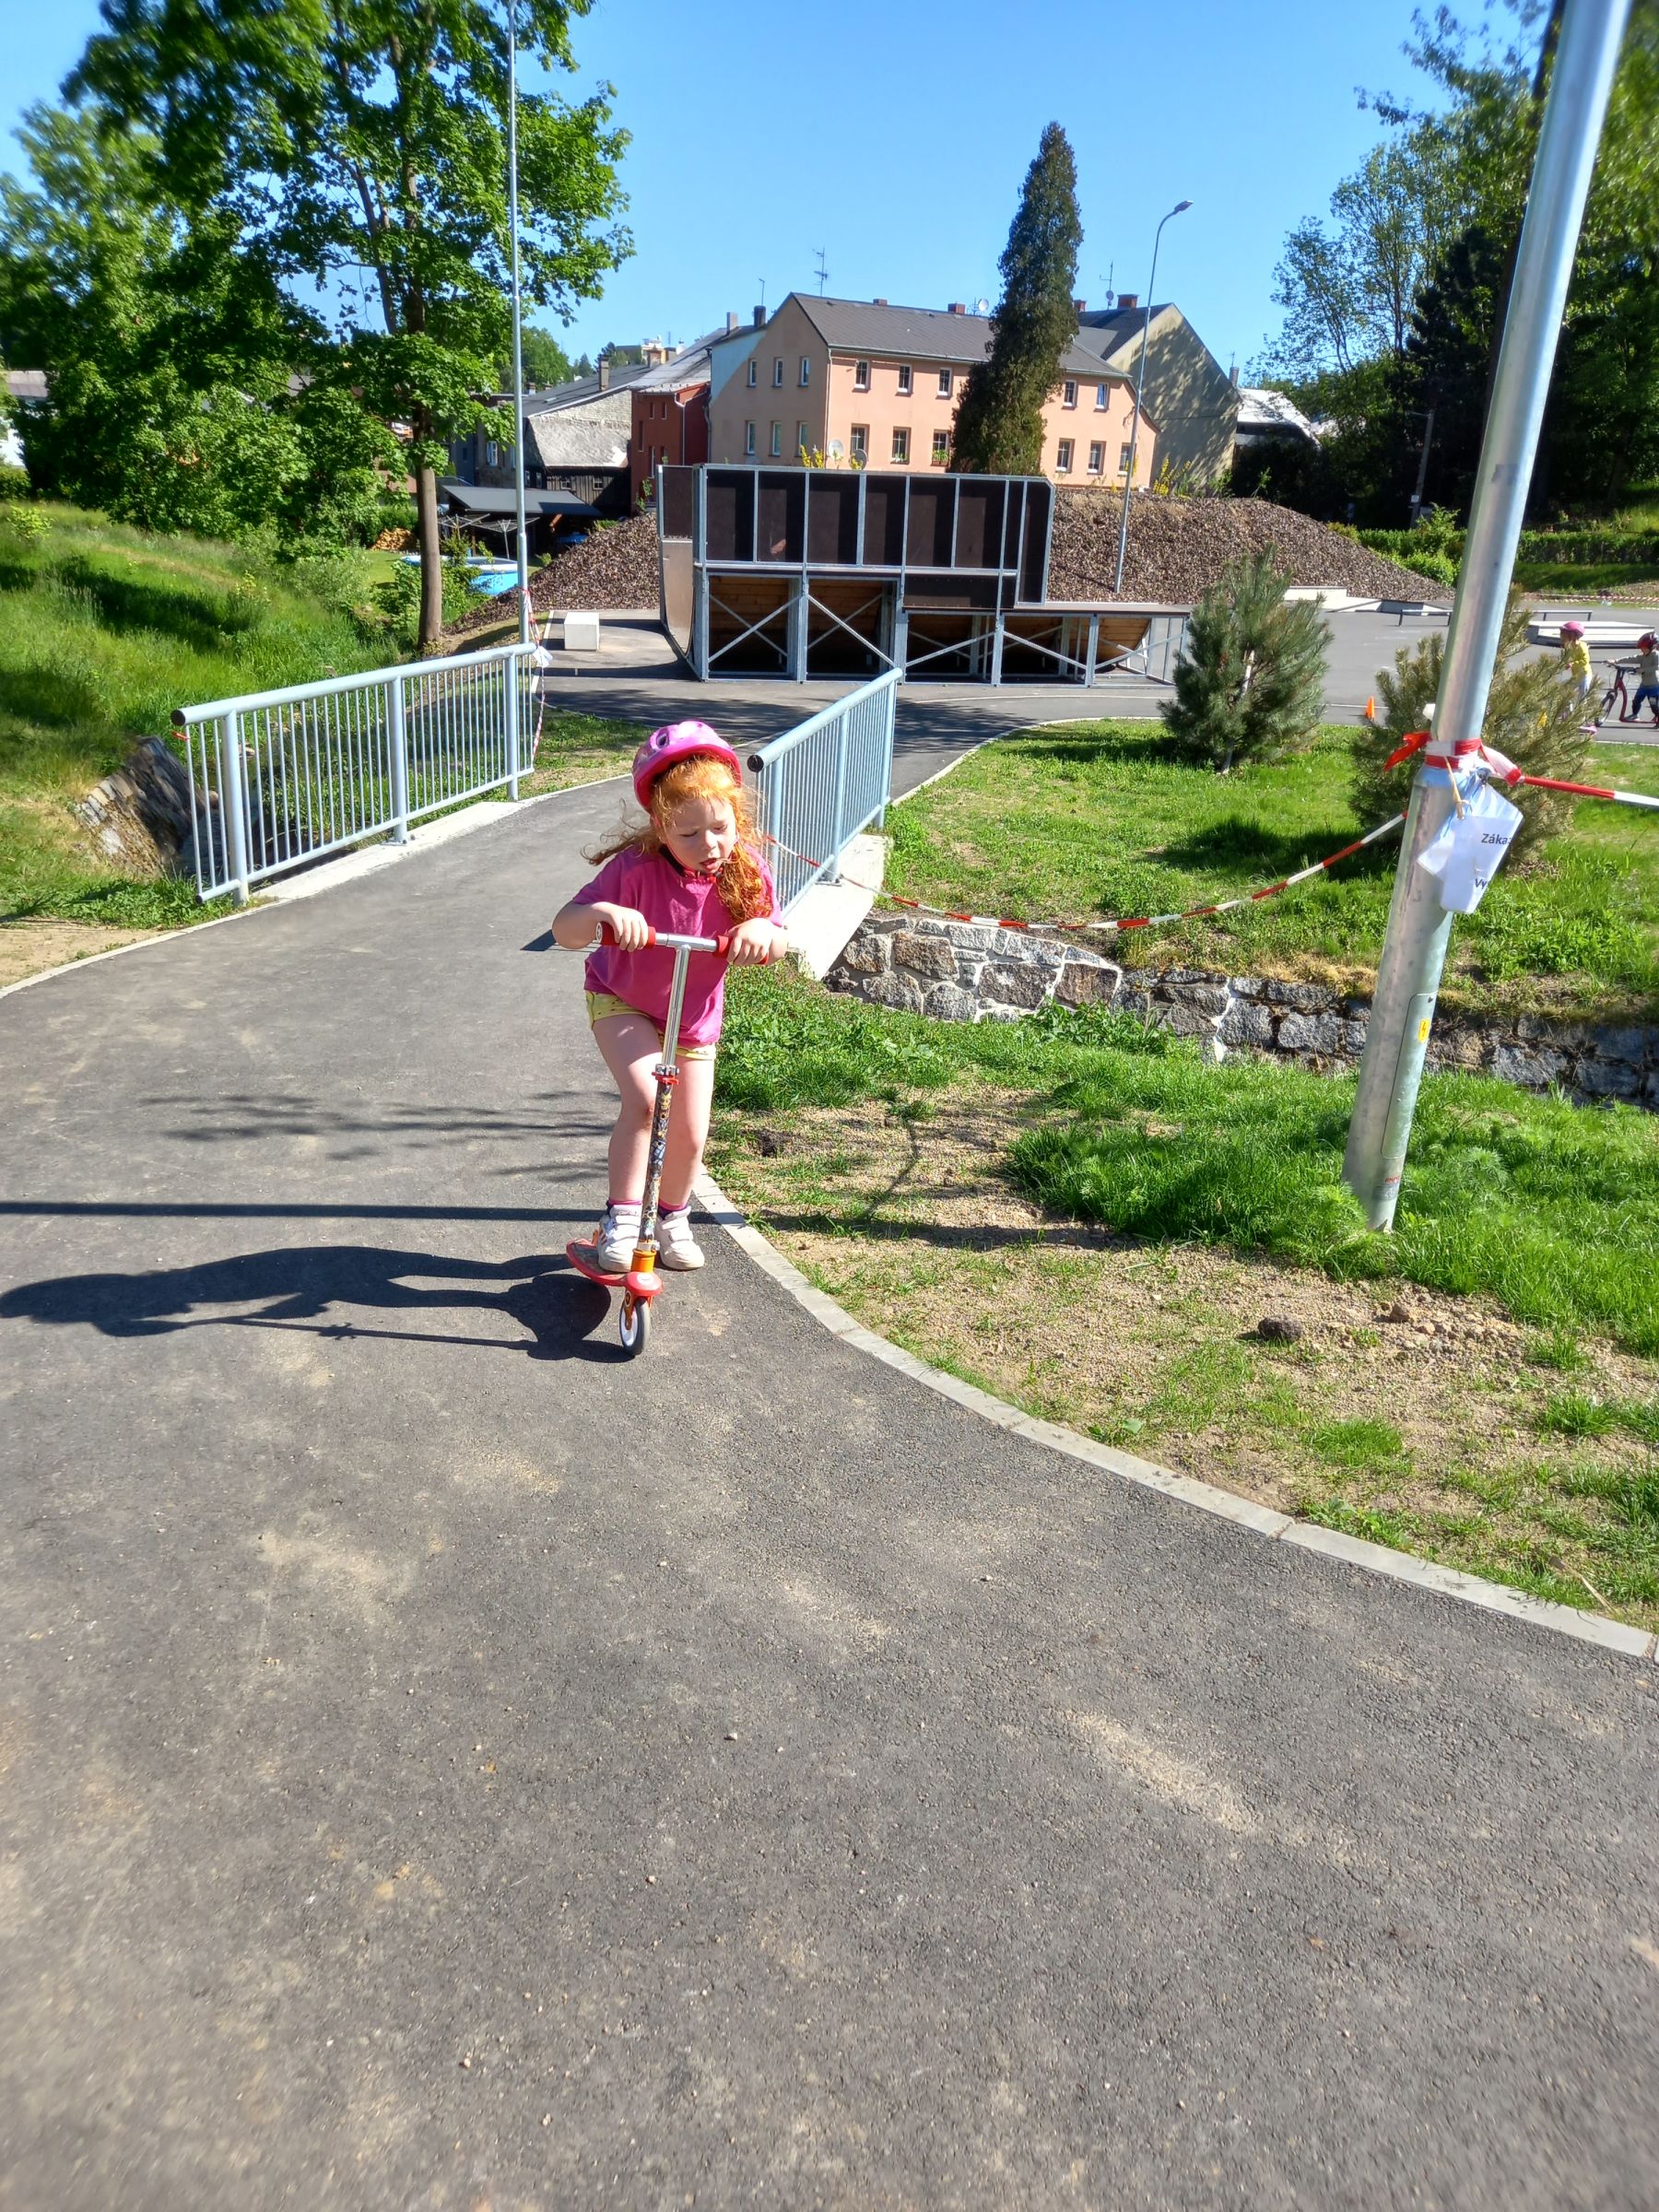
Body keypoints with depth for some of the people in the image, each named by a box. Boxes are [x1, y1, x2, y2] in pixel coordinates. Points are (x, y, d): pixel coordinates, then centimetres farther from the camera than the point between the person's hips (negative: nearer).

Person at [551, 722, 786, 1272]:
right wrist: (603, 912, -56)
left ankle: (673, 1218, 36)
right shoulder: (635, 869, -30)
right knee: (643, 1098, -29)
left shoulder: (745, 871, -19)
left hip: (695, 1016, 4)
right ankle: (621, 1217, -12)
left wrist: (761, 929, -41)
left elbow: (778, 943, -17)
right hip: (623, 1003, -4)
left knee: (690, 1134, 7)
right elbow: (563, 930, -34)